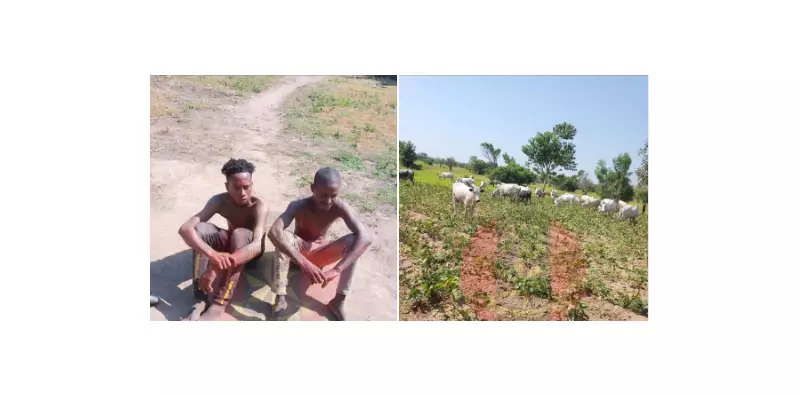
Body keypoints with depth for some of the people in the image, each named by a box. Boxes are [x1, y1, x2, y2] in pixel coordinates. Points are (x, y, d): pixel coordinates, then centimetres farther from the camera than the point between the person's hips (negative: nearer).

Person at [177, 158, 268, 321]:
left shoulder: (259, 205, -31)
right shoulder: (219, 200, -22)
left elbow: (258, 244, -45)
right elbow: (185, 228, -34)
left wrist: (216, 267, -56)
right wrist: (213, 254, -53)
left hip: (249, 250, -3)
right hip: (231, 243, 3)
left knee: (240, 233, -37)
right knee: (200, 229, -27)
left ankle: (218, 306, -38)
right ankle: (200, 301, -29)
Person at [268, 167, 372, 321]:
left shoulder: (339, 207, -25)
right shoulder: (299, 206, -28)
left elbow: (365, 237, -39)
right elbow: (273, 232, -45)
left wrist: (337, 269, -51)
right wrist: (303, 262, -57)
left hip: (320, 253, 1)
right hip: (298, 250, -1)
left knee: (355, 241, -28)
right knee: (282, 236, -35)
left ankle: (339, 300, -23)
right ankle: (280, 297, -32)